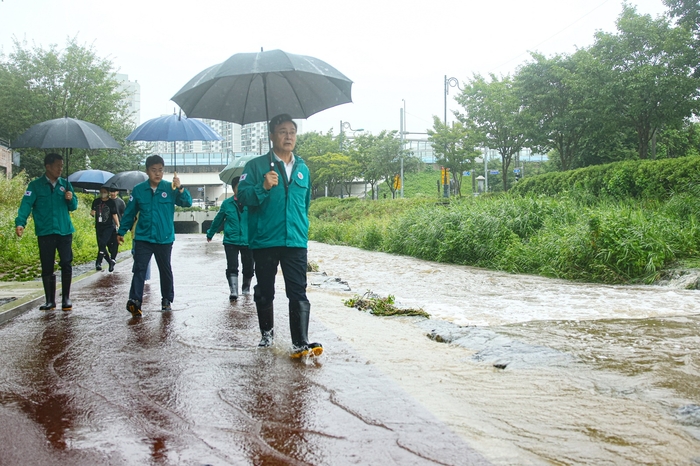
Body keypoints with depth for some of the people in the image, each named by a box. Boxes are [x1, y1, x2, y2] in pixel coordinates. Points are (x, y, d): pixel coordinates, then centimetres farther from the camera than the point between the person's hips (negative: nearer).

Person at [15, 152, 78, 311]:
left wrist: (71, 199, -11)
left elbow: (73, 207, 13)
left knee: (66, 265, -1)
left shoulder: (65, 184, 8)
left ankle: (66, 298, 11)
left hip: (65, 231, 2)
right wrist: (20, 223, -26)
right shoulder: (35, 185, 0)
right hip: (45, 233, -1)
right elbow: (26, 204, -10)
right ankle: (50, 301, 14)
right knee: (47, 267, 5)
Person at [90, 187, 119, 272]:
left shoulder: (111, 202, -1)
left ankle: (98, 263, -16)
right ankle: (110, 261, 20)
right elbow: (93, 211, 18)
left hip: (109, 227, -5)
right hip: (99, 227, 5)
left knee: (102, 243, -19)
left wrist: (118, 226, -3)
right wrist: (92, 213, -6)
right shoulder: (96, 201, 8)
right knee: (101, 246, 6)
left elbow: (114, 215, 1)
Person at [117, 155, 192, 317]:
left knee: (165, 270, 13)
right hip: (143, 238, 0)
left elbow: (187, 202, -11)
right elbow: (129, 213, 8)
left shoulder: (170, 188, -2)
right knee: (139, 269, -10)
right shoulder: (138, 190, 1)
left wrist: (180, 188, -27)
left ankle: (167, 300, 27)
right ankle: (134, 301, -15)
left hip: (165, 239, 0)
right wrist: (121, 232, 12)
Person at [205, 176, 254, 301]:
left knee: (248, 267, 11)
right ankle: (233, 292, -10)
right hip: (231, 241, 0)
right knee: (232, 267, -10)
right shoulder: (227, 204, 3)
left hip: (248, 241, 0)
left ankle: (246, 288, 34)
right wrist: (210, 233, 27)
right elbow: (218, 220, 17)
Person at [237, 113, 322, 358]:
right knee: (264, 292, 11)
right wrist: (263, 187, -24)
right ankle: (267, 332, 31)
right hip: (264, 241, -2)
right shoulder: (256, 166, 2)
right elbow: (243, 195, -9)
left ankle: (301, 344, -10)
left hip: (296, 242, 2)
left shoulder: (302, 168, 14)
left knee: (298, 293, -7)